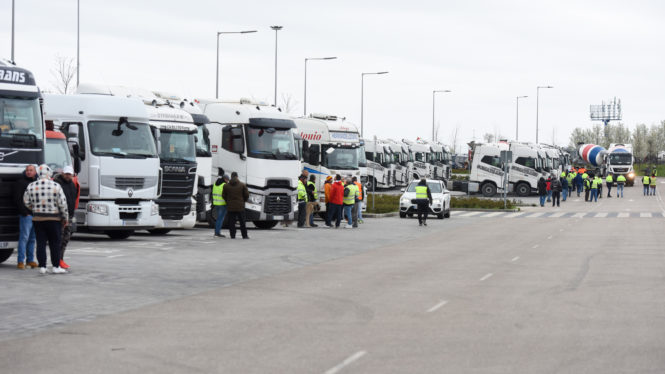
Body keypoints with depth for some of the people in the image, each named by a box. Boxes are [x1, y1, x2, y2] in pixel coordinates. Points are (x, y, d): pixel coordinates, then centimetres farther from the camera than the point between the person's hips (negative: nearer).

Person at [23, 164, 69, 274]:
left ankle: (42, 267, 5)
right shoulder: (56, 186, -10)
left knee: (41, 243, 7)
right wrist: (65, 217, 2)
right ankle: (56, 267, 8)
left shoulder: (31, 186, -1)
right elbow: (62, 203, -9)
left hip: (38, 219, 2)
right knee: (55, 244, 6)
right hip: (54, 219, -2)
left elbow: (26, 202, 6)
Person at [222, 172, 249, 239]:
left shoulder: (226, 186, 0)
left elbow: (224, 196, 5)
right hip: (240, 207, -1)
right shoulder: (242, 185, -2)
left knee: (231, 222, 4)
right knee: (242, 221, 7)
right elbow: (247, 195, 2)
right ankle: (244, 235, 9)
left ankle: (232, 235, 0)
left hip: (230, 206, 1)